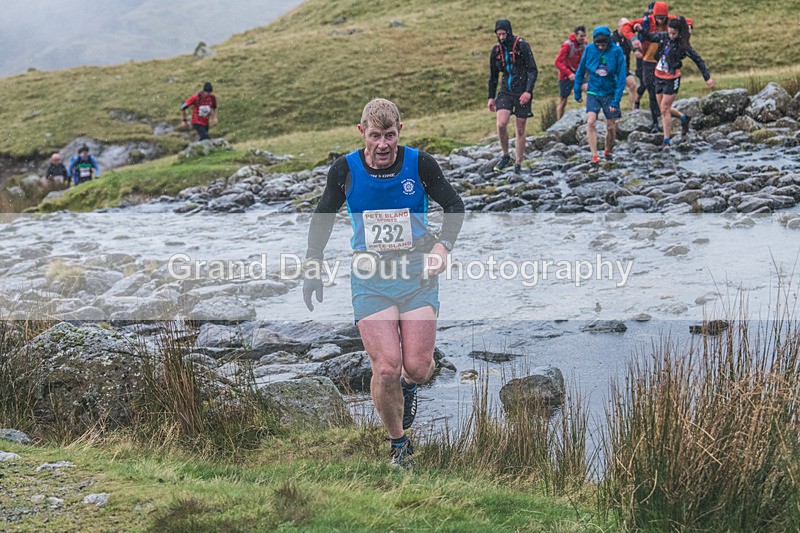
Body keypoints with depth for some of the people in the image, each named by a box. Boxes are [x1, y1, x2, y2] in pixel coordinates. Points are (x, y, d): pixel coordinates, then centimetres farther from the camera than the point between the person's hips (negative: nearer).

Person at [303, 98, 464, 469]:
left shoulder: (419, 164, -4)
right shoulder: (346, 170, -1)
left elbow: (455, 206, 6)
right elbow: (323, 216, 14)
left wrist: (442, 246, -10)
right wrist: (313, 265, 9)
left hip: (417, 271, 0)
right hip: (370, 275, 0)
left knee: (417, 366, -7)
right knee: (386, 369, -12)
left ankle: (409, 385, 33)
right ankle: (399, 445, 11)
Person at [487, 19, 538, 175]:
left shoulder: (522, 45, -8)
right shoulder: (496, 50, 6)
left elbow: (533, 70, -10)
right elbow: (493, 76, 17)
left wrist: (528, 91, -21)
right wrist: (491, 97, 15)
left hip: (522, 93, -3)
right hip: (506, 92, 3)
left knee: (520, 130, 3)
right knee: (501, 124, -17)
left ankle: (518, 164, 13)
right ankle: (505, 156, 3)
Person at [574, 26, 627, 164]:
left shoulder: (616, 51, -13)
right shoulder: (589, 49, -8)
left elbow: (621, 77, -11)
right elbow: (580, 71, 5)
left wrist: (616, 100, -16)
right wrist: (577, 92, 8)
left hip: (610, 94, 0)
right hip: (593, 92, 0)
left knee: (611, 127, 7)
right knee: (591, 122, -19)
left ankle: (608, 151, 34)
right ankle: (594, 155, -18)